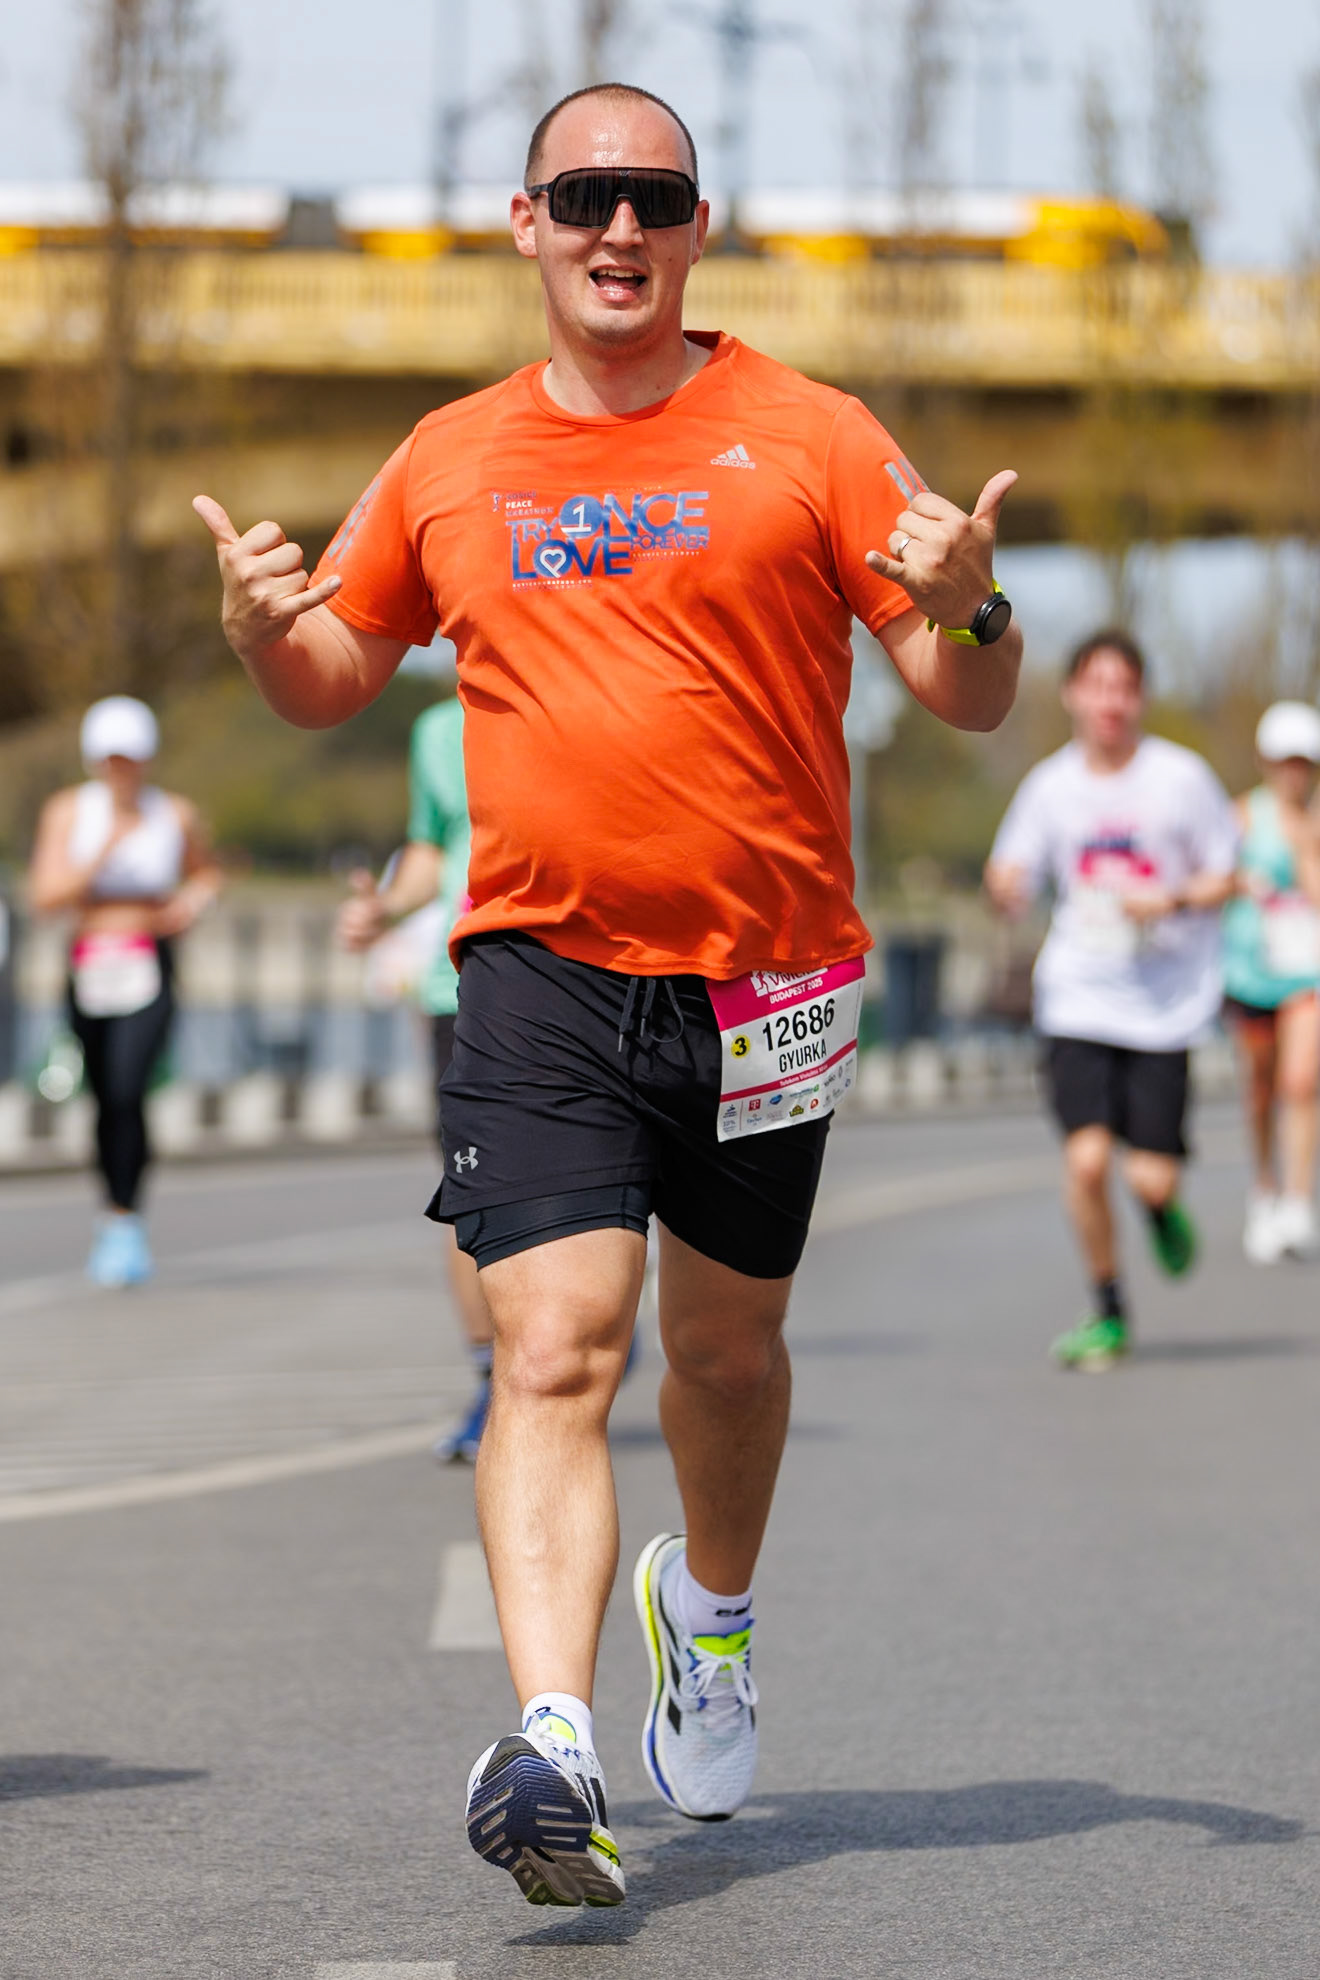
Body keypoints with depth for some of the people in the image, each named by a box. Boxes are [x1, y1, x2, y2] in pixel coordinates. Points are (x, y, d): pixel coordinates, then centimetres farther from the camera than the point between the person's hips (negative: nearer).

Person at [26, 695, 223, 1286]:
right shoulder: (68, 810, -1)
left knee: (126, 1091, -21)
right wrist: (105, 850, -19)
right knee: (106, 1100, 11)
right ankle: (122, 1221, 28)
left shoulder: (176, 815, 1)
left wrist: (193, 902, -3)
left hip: (149, 972, -2)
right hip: (88, 970, 2)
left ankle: (122, 1221, -19)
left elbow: (205, 873, 20)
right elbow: (45, 896, -9)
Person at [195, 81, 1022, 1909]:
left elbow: (974, 702, 1)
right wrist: (264, 625, -2)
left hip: (762, 982, 0)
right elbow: (333, 679, 20)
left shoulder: (806, 438, 0)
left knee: (727, 1350, 14)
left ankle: (708, 1609, 44)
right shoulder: (449, 463, 8)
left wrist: (971, 606, -22)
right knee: (555, 1348, -16)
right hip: (541, 978, 0)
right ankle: (549, 1742, -25)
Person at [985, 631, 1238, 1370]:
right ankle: (1108, 1315, 5)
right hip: (1079, 998, 1)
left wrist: (1175, 901, -15)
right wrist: (1006, 887, -15)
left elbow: (1225, 878, 4)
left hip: (1166, 1001, -1)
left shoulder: (1183, 777, -3)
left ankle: (1164, 1209, 33)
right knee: (1086, 1157, -14)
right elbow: (1012, 878, 9)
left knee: (1151, 1177, -7)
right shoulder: (1051, 785, 3)